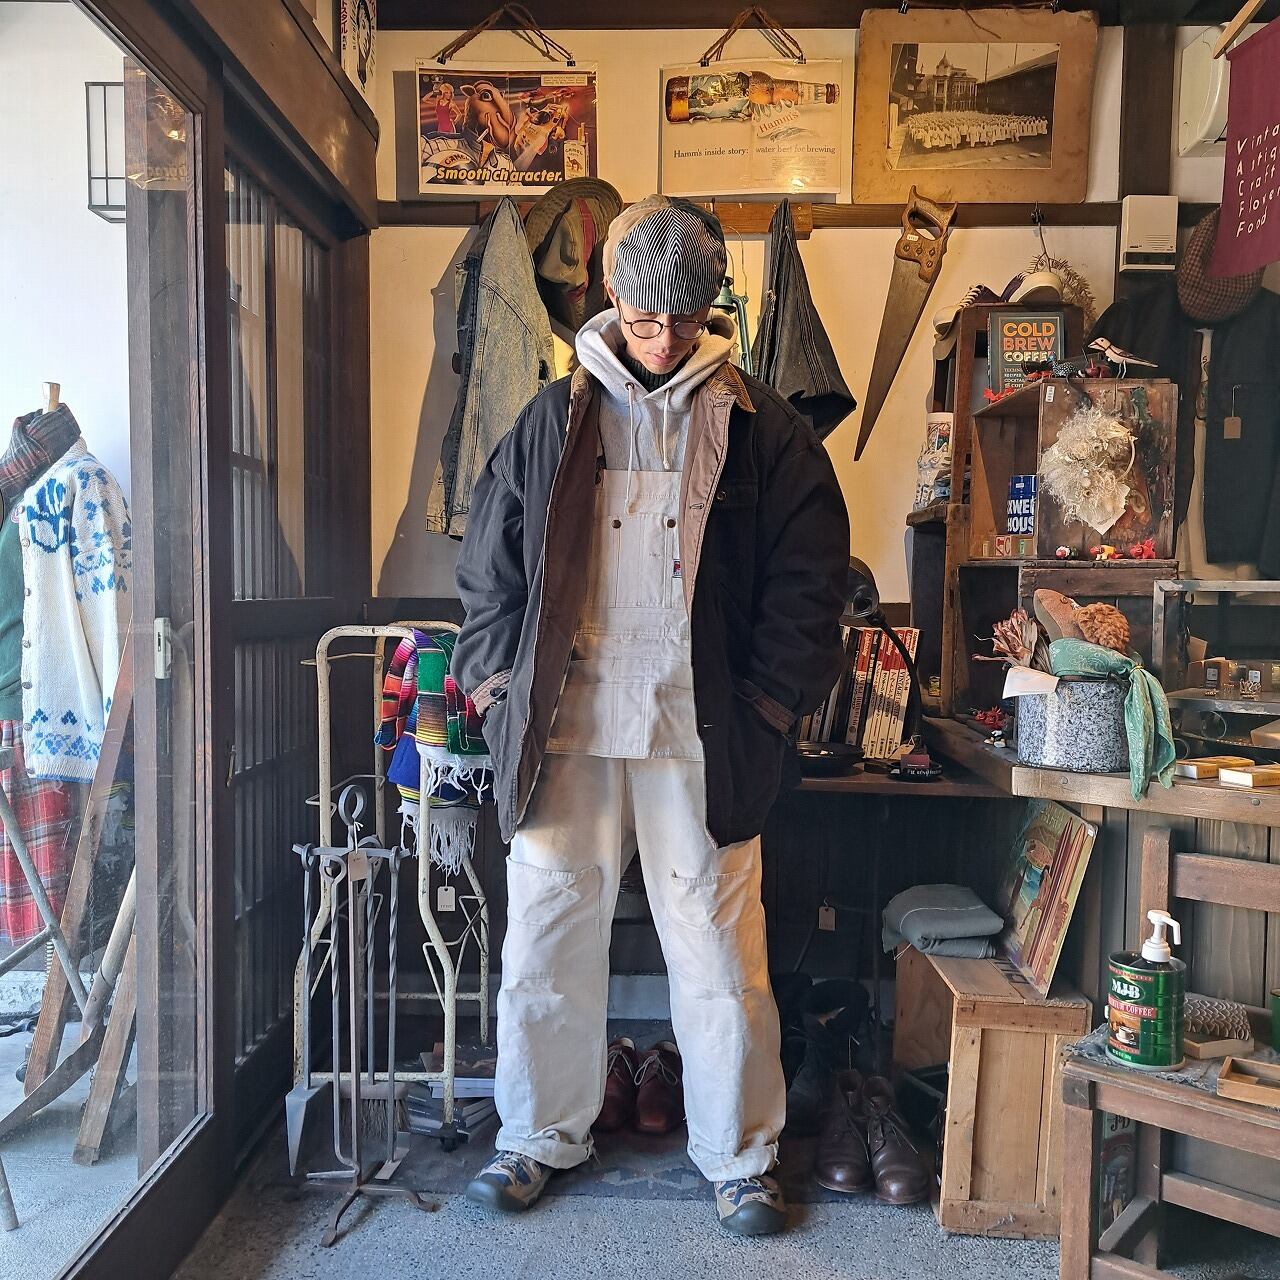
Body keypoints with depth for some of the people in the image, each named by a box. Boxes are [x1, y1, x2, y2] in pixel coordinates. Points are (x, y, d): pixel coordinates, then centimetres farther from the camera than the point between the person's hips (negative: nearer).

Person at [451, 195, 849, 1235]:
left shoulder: (762, 429, 5)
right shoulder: (552, 420, 10)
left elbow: (810, 578, 5)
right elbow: (490, 562, 13)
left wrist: (770, 702, -2)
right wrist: (497, 677, 4)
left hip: (701, 730, -1)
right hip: (565, 722, 2)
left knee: (718, 945, 6)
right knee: (547, 934, 10)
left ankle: (741, 1156, 27)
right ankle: (539, 1135, 32)